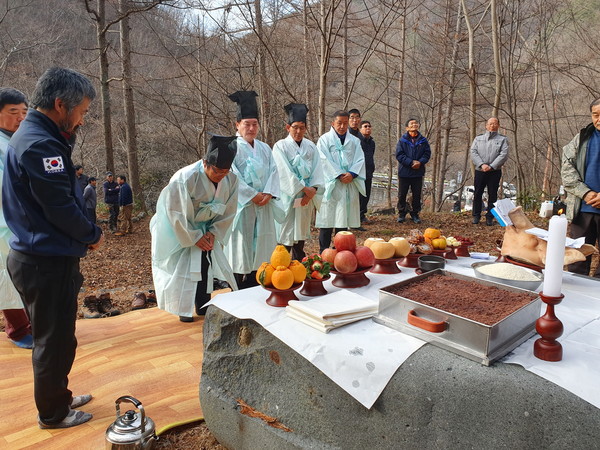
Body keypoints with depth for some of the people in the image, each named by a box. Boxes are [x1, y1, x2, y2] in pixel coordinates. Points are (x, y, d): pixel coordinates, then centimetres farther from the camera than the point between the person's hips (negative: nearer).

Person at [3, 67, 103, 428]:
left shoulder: (33, 137, 12)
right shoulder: (41, 145, -22)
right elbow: (60, 208, -23)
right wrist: (93, 235, -7)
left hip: (44, 258, 10)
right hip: (48, 263, -10)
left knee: (55, 337, 22)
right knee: (55, 340, 7)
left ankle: (58, 396, 40)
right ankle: (53, 413, 26)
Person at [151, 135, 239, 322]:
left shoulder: (231, 180, -16)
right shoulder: (185, 179, -31)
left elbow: (228, 212, -4)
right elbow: (177, 214, -24)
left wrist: (213, 232, -13)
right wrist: (194, 237, -20)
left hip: (205, 229, 5)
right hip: (177, 229, -4)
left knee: (205, 265, 4)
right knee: (182, 268, -3)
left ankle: (202, 306, 18)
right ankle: (182, 309, 10)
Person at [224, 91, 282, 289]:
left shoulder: (264, 148, 13)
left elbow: (274, 171, 6)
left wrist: (268, 194, -10)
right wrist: (252, 195, -15)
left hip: (263, 205, 6)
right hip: (241, 205, -6)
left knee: (260, 247, 10)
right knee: (241, 247, 0)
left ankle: (255, 288, 22)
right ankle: (239, 293, 10)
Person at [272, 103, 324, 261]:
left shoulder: (311, 147, 10)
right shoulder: (280, 146, -3)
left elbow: (317, 171, 4)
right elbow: (285, 172, -12)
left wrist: (312, 190, -12)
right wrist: (304, 188, -15)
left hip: (307, 198, 5)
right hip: (288, 197, -4)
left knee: (301, 235, 12)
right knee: (285, 237, -4)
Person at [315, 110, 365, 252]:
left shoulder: (354, 141, 15)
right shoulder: (325, 139, 3)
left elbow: (360, 160, 5)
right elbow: (325, 161, -7)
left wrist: (352, 174, -13)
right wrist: (339, 175, -16)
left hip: (349, 185, 4)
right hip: (330, 185, -4)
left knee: (343, 219, 6)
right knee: (327, 220, -4)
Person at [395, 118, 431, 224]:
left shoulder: (423, 140, 5)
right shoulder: (402, 140, -2)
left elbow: (427, 153, 3)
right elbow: (399, 155, -8)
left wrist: (420, 162, -16)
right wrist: (411, 162, -17)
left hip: (418, 172, 2)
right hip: (404, 172, -2)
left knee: (417, 195, 8)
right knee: (402, 195, 5)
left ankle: (415, 214, 20)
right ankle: (402, 213, 18)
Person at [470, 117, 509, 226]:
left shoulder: (502, 139, 7)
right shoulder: (478, 138, 13)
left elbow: (504, 155, -4)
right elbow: (473, 152, 1)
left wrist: (491, 166, -16)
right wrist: (481, 164, -14)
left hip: (495, 172, -1)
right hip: (479, 171, 1)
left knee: (492, 195, 1)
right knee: (477, 194, 3)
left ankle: (490, 217, 9)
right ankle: (476, 216, 14)